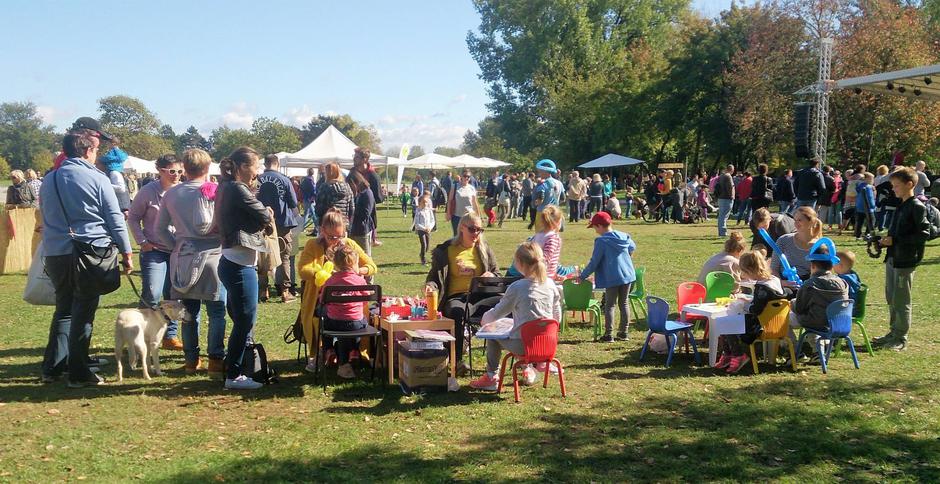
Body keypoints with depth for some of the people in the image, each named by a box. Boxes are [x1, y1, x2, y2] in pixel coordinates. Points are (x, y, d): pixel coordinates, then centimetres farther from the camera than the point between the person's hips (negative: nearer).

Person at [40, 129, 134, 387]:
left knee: (63, 309, 18)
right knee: (83, 313, 1)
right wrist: (126, 253, 1)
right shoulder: (97, 179, -5)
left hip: (54, 253, 5)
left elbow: (45, 217, 20)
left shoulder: (49, 180, 12)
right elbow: (115, 219, -5)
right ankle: (78, 373, 4)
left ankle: (52, 367, 17)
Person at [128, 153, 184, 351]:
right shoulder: (148, 191, -7)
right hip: (154, 250, -3)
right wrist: (142, 242, -5)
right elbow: (133, 217, 2)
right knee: (152, 294, -14)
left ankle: (170, 336, 22)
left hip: (178, 251, 3)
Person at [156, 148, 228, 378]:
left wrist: (176, 245, 17)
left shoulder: (171, 193, 7)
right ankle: (216, 361, -4)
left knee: (189, 310, 12)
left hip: (183, 257, 5)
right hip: (210, 254, -5)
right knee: (217, 311, 0)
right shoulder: (212, 191, -8)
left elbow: (160, 229, 10)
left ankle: (191, 359, 18)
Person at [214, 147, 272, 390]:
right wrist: (268, 214, 7)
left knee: (240, 320, 17)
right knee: (245, 321, -1)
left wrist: (262, 216, -4)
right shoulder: (238, 189, -15)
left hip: (231, 263, 10)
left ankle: (232, 367, 27)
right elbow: (264, 217, -13)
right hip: (240, 266, -10)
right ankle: (234, 375, 7)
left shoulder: (227, 188, 15)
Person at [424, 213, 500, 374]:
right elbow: (434, 276, 12)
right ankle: (457, 360, -29)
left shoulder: (484, 249, 17)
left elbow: (498, 275, 21)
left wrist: (490, 276, -3)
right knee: (456, 312, -39)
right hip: (455, 296, -1)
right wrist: (430, 286, -11)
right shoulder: (445, 250, 11)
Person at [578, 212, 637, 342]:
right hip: (628, 275, 6)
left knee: (609, 305, 4)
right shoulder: (624, 236, 6)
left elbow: (594, 262, -12)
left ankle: (608, 334, 3)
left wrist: (582, 276, -3)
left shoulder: (601, 241, -14)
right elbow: (632, 247, 26)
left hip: (612, 278, -5)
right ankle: (624, 332, 20)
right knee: (624, 303, 14)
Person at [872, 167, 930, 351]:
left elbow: (923, 234, -19)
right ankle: (894, 333, 27)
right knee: (891, 298, 15)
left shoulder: (917, 207, -13)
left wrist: (894, 240, -20)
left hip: (905, 261, -9)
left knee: (901, 301, -2)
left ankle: (901, 339, 8)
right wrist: (887, 240, 4)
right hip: (892, 258, 9)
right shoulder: (901, 206, 13)